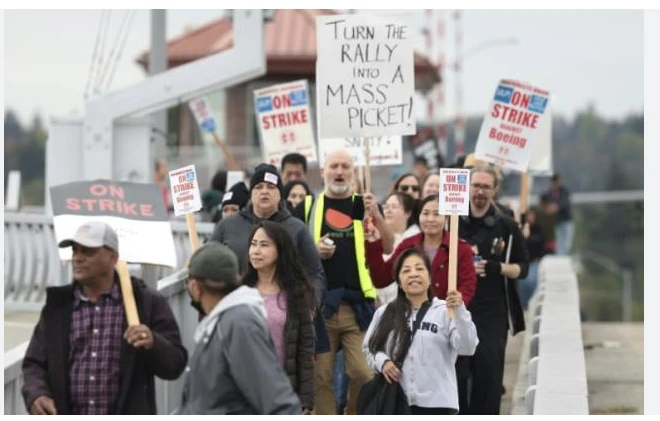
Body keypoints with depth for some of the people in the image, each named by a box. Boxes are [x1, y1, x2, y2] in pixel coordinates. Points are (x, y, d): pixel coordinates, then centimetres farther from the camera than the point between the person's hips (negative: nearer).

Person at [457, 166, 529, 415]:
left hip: (493, 313, 0)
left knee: (489, 375, -1)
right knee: (456, 374, -1)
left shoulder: (507, 227, 5)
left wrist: (499, 268, -11)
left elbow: (522, 268, 7)